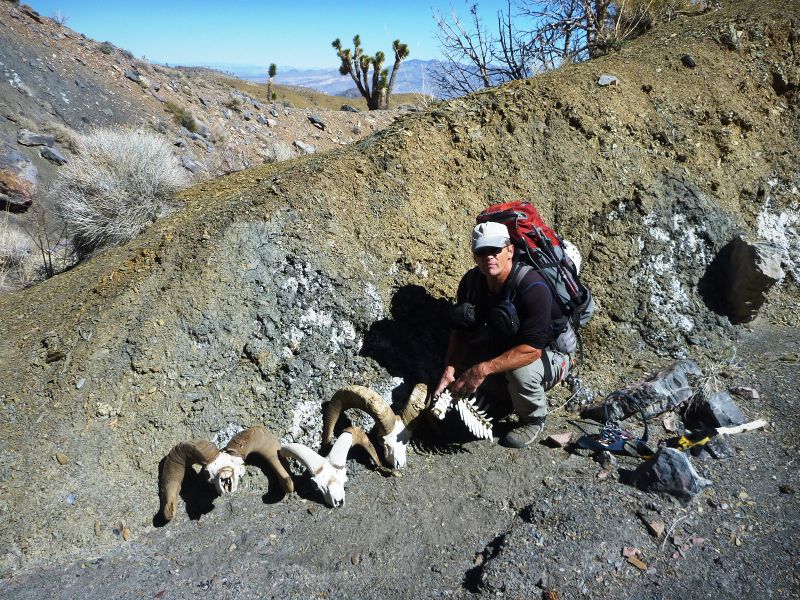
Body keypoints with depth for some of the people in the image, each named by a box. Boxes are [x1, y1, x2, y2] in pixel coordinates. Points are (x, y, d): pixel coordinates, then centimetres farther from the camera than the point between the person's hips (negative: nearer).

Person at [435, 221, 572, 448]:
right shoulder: (471, 281, -11)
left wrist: (483, 370, -39)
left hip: (548, 355, -6)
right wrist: (449, 368, -18)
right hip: (502, 350, 6)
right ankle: (505, 395, 14)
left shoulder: (532, 286, -31)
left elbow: (532, 350, -35)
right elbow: (460, 329, -2)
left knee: (520, 371, -36)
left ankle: (534, 420, -4)